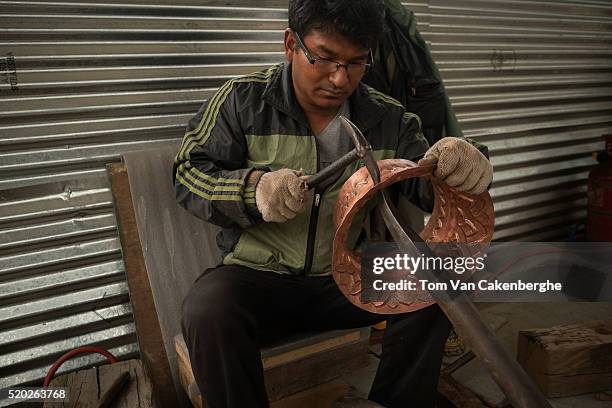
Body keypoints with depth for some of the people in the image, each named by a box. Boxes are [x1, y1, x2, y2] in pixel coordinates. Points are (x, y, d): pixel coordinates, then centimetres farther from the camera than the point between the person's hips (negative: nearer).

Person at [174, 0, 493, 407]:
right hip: (258, 277, -2)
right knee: (208, 314, -32)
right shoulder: (243, 100, -4)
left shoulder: (389, 118, 3)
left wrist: (455, 167, -25)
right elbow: (188, 174, -4)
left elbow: (422, 186, 0)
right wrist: (253, 189, -24)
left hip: (350, 278, 3)